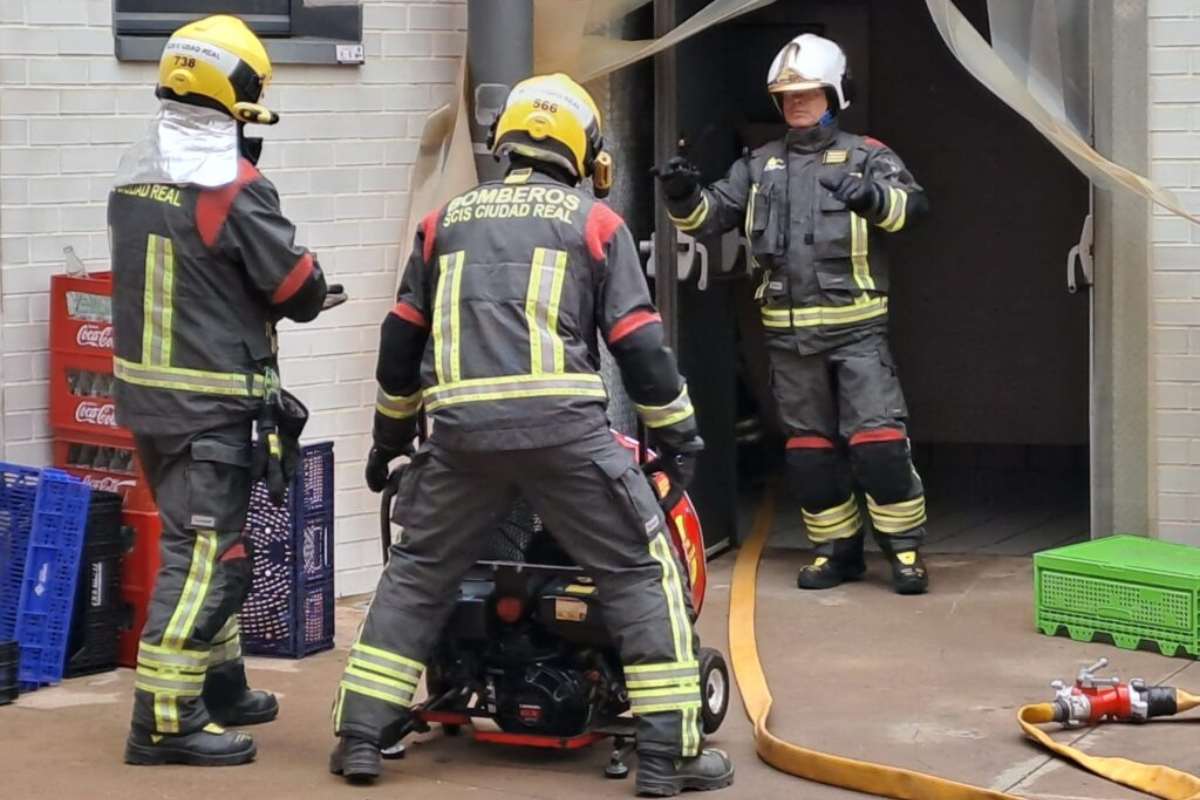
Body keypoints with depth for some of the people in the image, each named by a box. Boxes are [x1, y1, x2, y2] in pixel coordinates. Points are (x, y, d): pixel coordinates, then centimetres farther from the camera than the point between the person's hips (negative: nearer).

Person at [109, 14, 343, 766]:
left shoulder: (132, 175, 6)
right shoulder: (232, 184, -17)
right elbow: (297, 288, -10)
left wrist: (292, 282, 9)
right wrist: (319, 288, 12)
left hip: (146, 390, 8)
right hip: (211, 403, -8)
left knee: (200, 543, 20)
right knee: (207, 556, -6)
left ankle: (220, 687, 30)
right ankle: (165, 720, -8)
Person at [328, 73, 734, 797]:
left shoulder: (447, 221, 21)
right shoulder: (596, 222, 10)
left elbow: (402, 337, 24)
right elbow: (638, 340, 5)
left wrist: (391, 431, 37)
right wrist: (679, 433, 15)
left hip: (462, 431, 3)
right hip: (563, 425, -3)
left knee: (417, 575, 18)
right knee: (643, 573, 5)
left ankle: (361, 737, 15)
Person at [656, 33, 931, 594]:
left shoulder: (865, 156, 0)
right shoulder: (760, 167, 14)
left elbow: (911, 204, -17)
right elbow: (711, 214, 8)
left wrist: (869, 196, -39)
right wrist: (683, 196, -14)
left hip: (856, 327, -4)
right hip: (787, 333, 5)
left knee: (879, 438, -11)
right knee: (808, 444, 9)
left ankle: (905, 548, -1)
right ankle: (837, 549, 20)